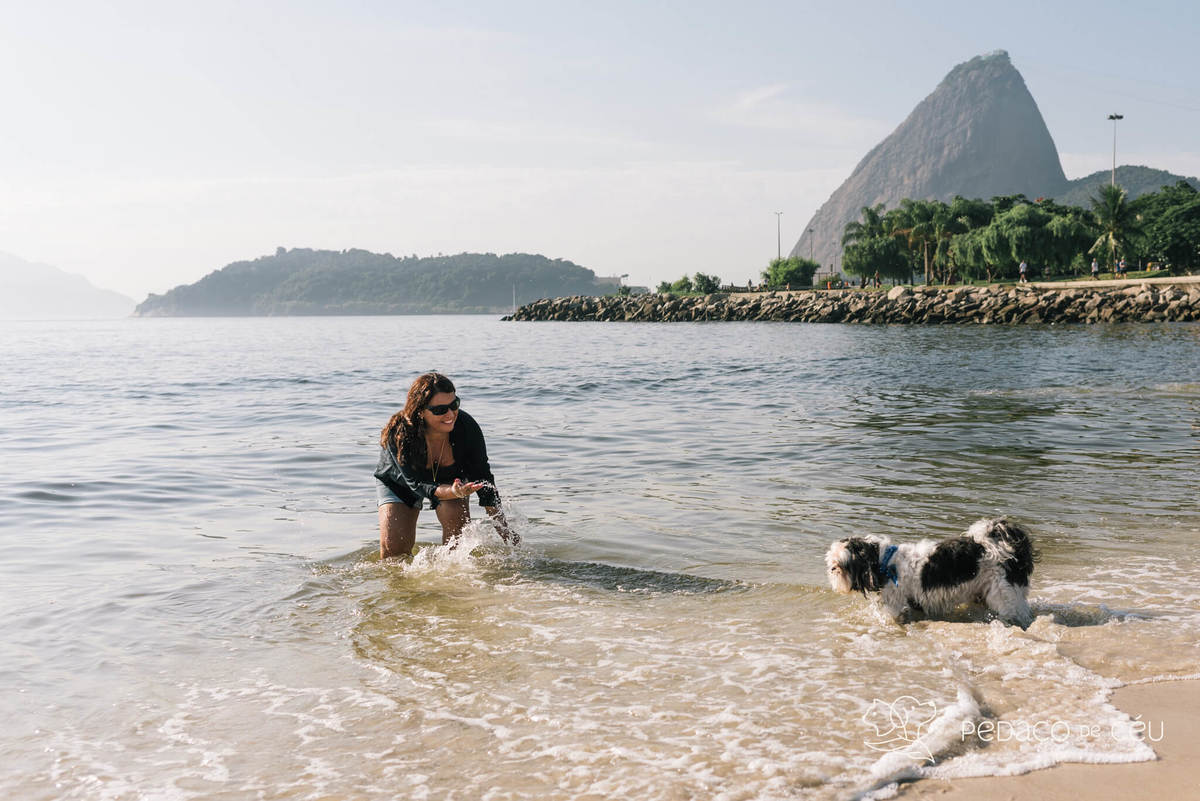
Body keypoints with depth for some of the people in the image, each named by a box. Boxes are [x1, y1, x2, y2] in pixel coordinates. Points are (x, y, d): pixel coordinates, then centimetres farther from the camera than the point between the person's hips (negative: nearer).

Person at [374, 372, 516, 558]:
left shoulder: (466, 427, -32)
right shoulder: (398, 434, -38)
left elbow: (483, 478, -21)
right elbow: (418, 484, -36)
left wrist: (504, 531, -22)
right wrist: (453, 492, -58)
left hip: (451, 478, 1)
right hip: (398, 482, -1)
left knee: (456, 519, -27)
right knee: (393, 547, -13)